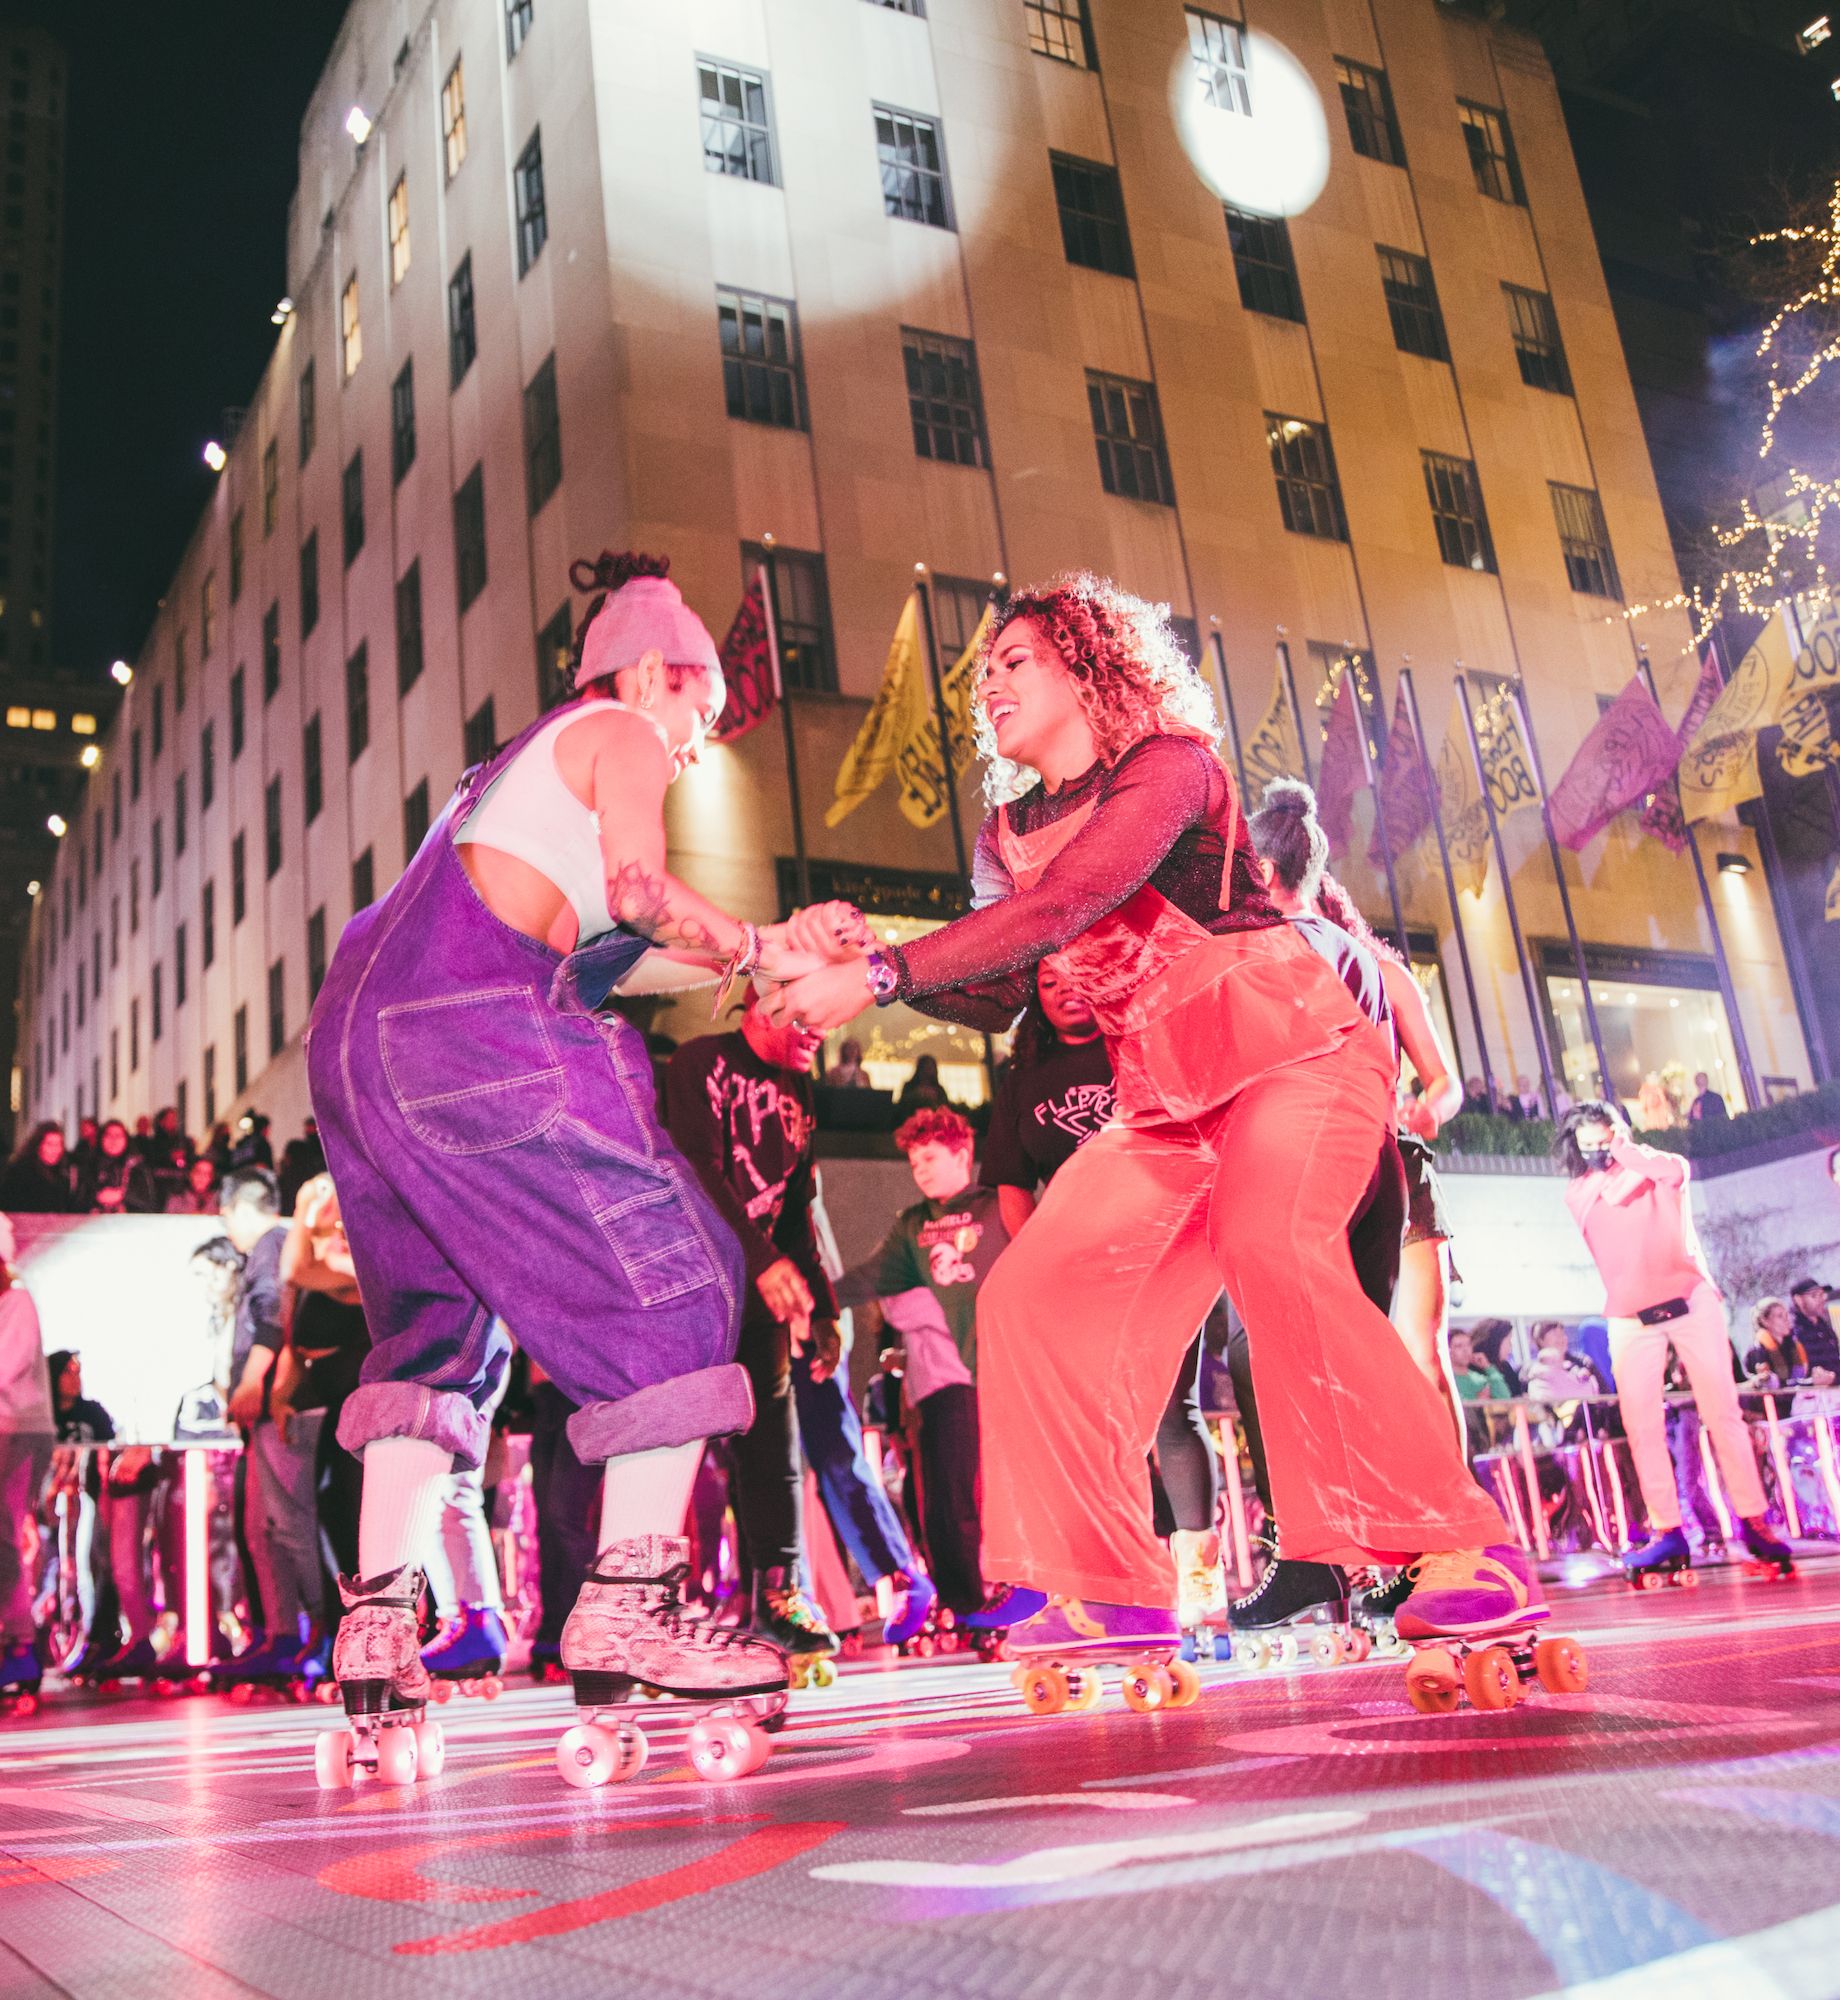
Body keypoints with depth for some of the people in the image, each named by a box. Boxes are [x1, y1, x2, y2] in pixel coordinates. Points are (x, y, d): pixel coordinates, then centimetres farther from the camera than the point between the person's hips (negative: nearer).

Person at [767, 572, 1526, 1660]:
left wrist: (881, 975, -30)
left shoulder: (1171, 764, -10)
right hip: (1165, 1101, 8)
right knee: (1036, 1293, -5)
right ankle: (1113, 1590, 1)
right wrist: (861, 947, -10)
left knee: (1270, 1243, -33)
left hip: (1297, 1053, -7)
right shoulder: (1010, 833, 13)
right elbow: (996, 1000, 5)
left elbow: (1063, 905, -26)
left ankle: (1464, 1550, -25)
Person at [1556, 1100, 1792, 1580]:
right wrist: (1629, 1163, -1)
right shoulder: (1579, 1193, 9)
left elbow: (1676, 1169, -12)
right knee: (1641, 1425, -7)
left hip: (1690, 1298, -1)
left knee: (1722, 1410, -7)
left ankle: (1755, 1524, -4)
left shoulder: (1659, 1164, 11)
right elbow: (1617, 1193, -10)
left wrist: (1625, 1151, -3)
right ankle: (1666, 1532, -3)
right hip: (1630, 1317, 1)